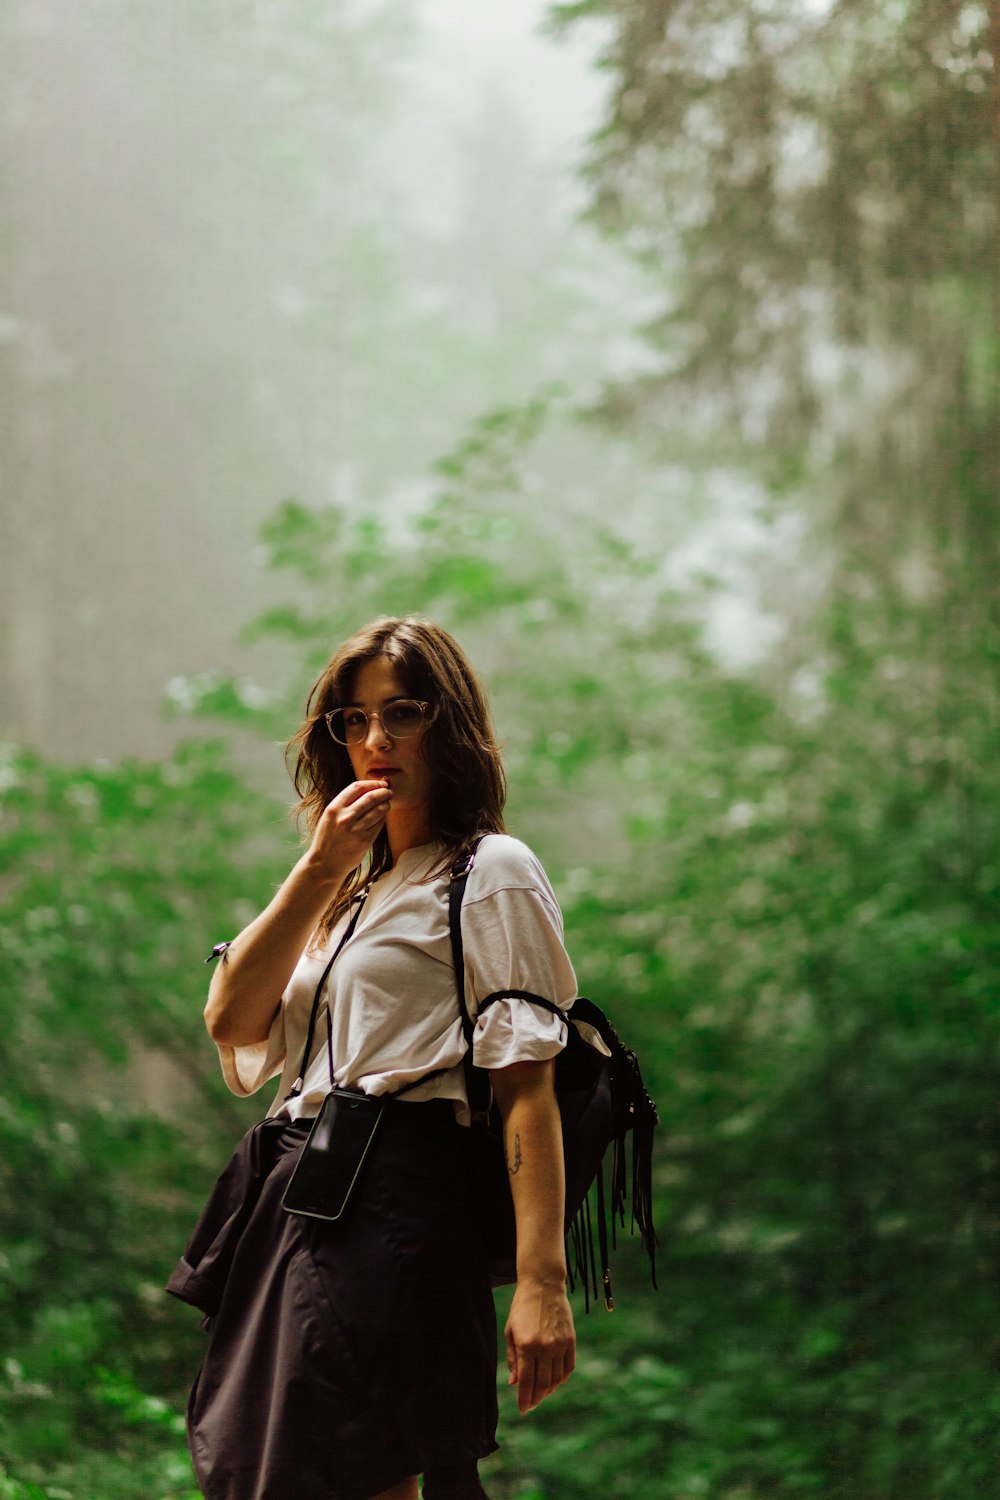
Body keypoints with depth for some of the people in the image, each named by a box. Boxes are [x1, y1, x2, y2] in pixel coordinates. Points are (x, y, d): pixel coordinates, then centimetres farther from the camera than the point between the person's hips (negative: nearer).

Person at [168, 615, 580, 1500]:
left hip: (396, 1200, -8)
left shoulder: (491, 872, -1)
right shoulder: (350, 887, 23)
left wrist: (542, 1283, -20)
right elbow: (231, 1023, 8)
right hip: (297, 1199, 8)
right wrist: (319, 871, -1)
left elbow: (527, 1085, -11)